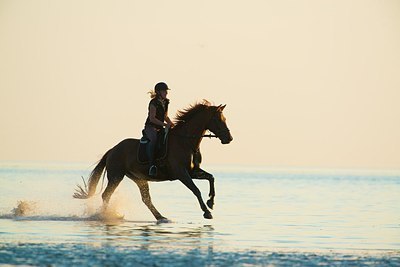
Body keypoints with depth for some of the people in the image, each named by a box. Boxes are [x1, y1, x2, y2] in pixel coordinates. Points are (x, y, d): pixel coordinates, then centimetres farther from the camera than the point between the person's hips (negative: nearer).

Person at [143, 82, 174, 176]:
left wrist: (171, 123, 4)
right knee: (154, 139, -37)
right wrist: (165, 124, -23)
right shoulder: (154, 103, -11)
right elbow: (152, 118, -17)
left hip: (160, 128, 8)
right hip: (150, 127, -8)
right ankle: (152, 164, -42)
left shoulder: (165, 102, 14)